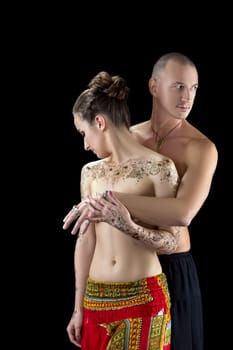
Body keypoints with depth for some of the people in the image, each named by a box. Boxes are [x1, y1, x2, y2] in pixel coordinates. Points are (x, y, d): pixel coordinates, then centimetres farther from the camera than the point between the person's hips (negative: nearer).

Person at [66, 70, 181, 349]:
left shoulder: (158, 167, -8)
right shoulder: (90, 172, 7)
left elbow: (171, 242, -7)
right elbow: (85, 241, 8)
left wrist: (129, 226, -24)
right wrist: (78, 308, 8)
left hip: (144, 299, -4)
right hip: (96, 299, 4)